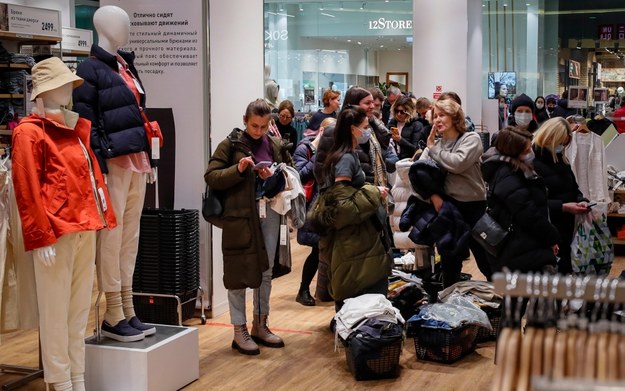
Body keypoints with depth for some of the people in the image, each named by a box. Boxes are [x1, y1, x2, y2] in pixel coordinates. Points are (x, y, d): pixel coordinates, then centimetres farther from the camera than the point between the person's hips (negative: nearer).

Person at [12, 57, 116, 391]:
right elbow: (27, 189, -11)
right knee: (56, 310, 0)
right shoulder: (30, 131, -5)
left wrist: (101, 218, 13)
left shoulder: (76, 128, 19)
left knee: (79, 309, 12)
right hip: (56, 232, -8)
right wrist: (40, 237, -16)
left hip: (85, 229, 8)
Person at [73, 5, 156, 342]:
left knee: (130, 237, 10)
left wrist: (148, 159, 19)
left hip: (135, 161, 8)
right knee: (111, 235, -5)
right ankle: (113, 317, 2)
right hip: (112, 162, -8)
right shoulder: (90, 69, -6)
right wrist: (97, 167, -17)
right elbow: (85, 122, -12)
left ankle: (127, 310, 17)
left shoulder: (126, 66, 19)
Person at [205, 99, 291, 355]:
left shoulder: (276, 146, 11)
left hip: (269, 213, 5)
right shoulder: (230, 145, -1)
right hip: (240, 216, -5)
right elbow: (211, 177, -6)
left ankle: (260, 325, 26)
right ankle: (240, 331, 11)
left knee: (266, 271, 12)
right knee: (239, 272, 0)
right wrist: (238, 169, -19)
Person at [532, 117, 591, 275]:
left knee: (566, 271, 13)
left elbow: (574, 189, 22)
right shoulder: (532, 162, -15)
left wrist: (582, 201, 0)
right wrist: (563, 207, -24)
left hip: (566, 228, 8)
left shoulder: (561, 160, 14)